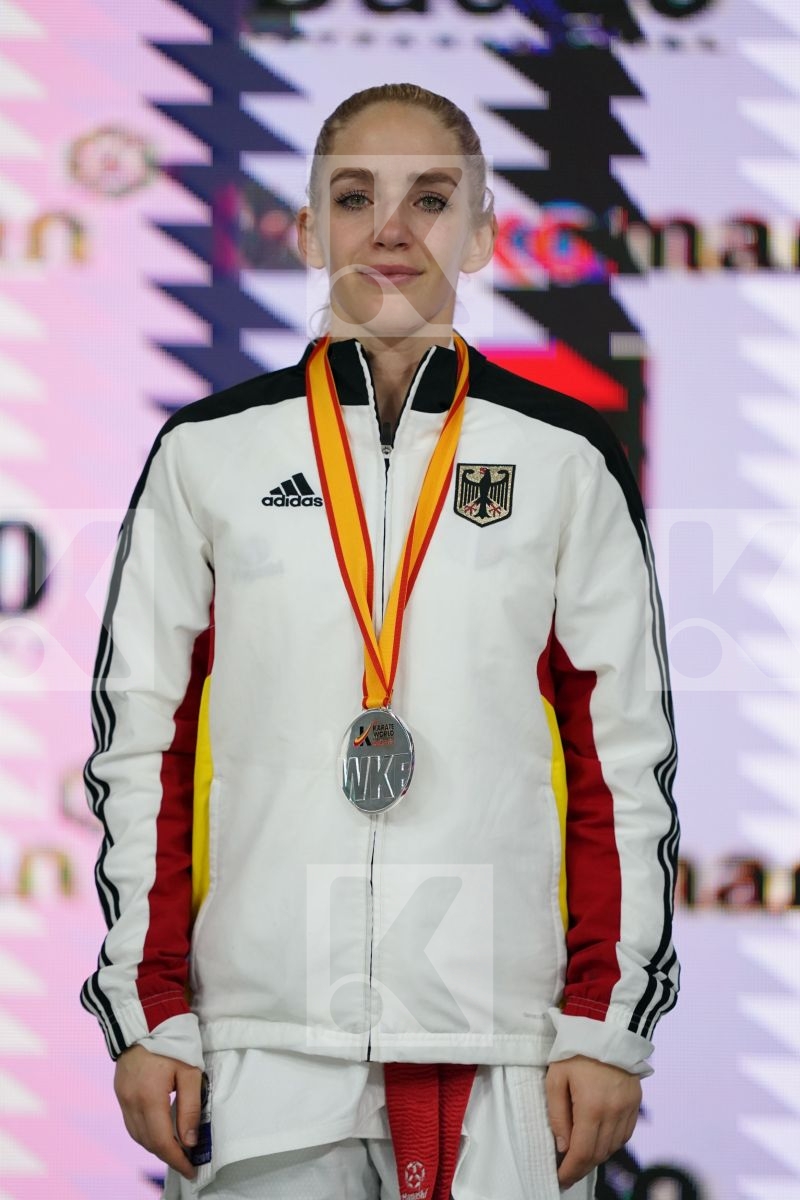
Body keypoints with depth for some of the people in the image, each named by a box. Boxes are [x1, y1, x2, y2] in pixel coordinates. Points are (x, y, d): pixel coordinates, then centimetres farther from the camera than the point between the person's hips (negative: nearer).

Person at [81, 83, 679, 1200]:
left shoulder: (567, 461, 6)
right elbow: (139, 743, 8)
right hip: (264, 1046, 0)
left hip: (502, 1042, 0)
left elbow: (625, 755, 6)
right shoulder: (207, 453, 7)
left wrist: (610, 1025, 1)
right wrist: (147, 1020, 3)